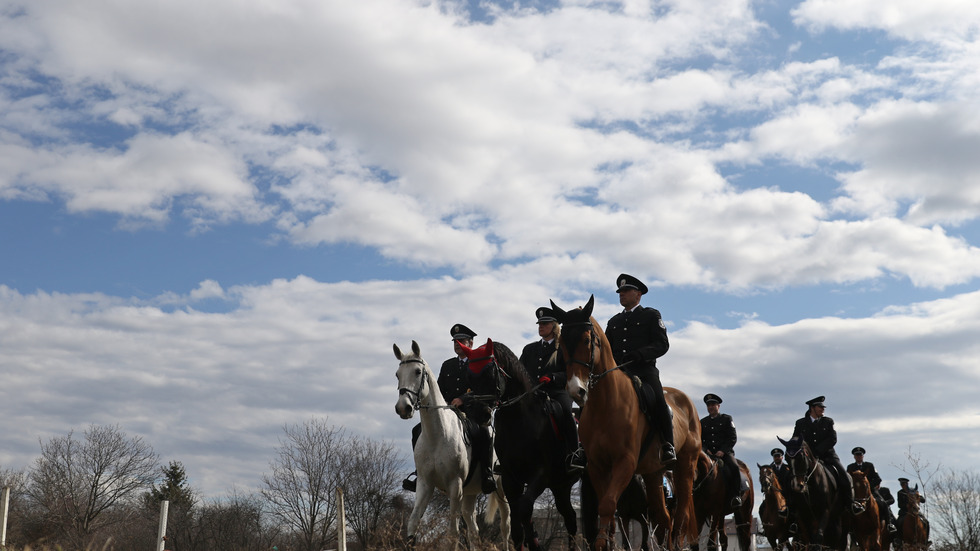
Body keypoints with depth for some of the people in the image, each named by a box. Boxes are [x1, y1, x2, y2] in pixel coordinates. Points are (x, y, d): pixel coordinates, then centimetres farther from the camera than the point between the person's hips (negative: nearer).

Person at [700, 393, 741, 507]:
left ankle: (735, 495, -23)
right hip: (708, 452, 3)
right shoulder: (703, 422, 20)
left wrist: (722, 451, -13)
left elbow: (733, 438, 1)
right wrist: (705, 449, -5)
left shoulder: (727, 419, 10)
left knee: (734, 467, -32)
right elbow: (699, 439, 17)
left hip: (725, 452, -2)